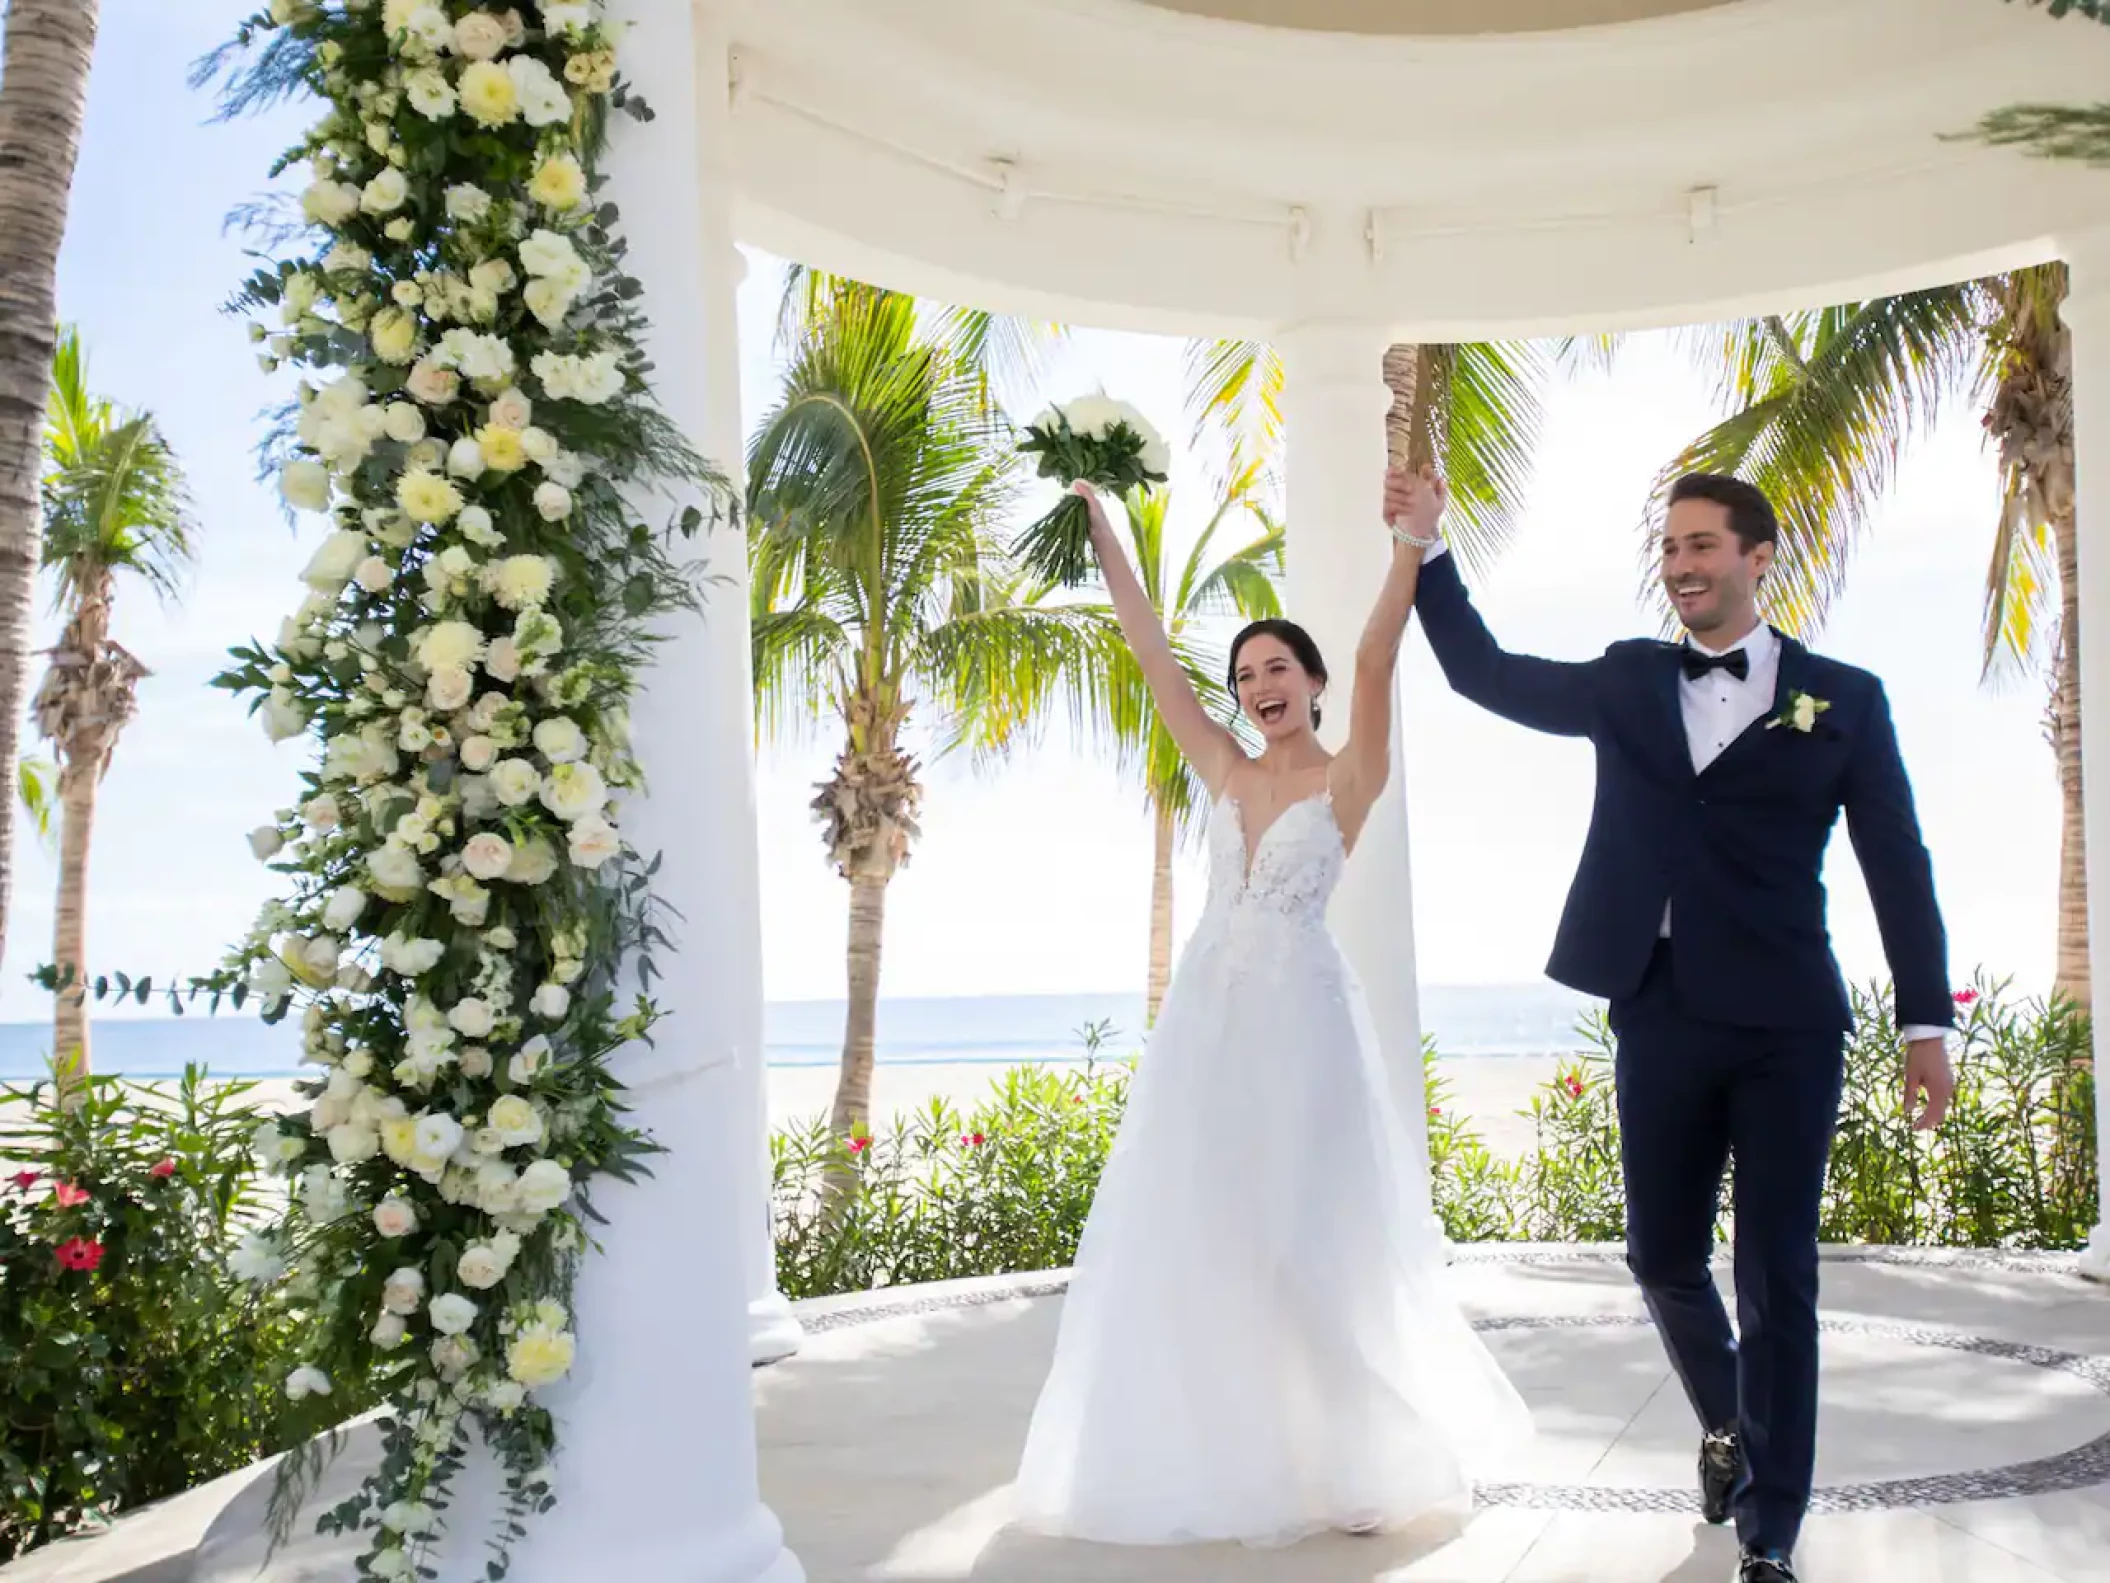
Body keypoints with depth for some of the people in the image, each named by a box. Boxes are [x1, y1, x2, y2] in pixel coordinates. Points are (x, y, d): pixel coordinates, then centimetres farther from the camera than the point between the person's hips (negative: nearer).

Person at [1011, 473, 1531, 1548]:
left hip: (1302, 1023, -5)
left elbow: (1375, 659, -16)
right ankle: (1223, 1452, 19)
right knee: (1195, 1243, 6)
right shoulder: (1225, 773, 10)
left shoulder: (1347, 780, -2)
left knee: (1313, 1247, 2)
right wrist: (1100, 528, 11)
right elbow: (1151, 655, 10)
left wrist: (1412, 545, -29)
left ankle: (1353, 1461, 18)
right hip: (1206, 1020, 5)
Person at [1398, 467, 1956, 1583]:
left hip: (1787, 1029, -2)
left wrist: (1926, 1023, 1)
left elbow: (1897, 865, 4)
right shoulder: (1627, 684, 11)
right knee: (1663, 1258, 11)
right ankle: (1724, 1424, 40)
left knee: (1777, 1278, 2)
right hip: (1659, 1021, 3)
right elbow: (1484, 672, 10)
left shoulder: (1842, 697, 3)